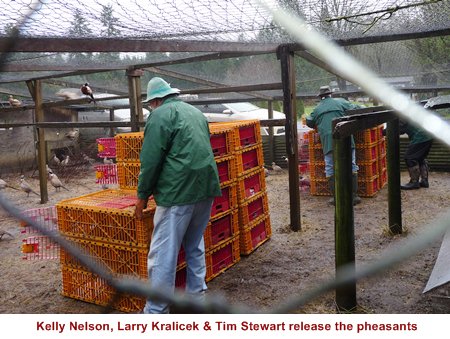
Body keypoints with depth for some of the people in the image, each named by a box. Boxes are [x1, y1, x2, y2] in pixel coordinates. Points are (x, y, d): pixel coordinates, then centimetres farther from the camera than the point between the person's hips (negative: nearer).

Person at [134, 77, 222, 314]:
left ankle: (156, 311, 2)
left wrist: (143, 195, 0)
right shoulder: (195, 112, 19)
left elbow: (151, 160, -9)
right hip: (206, 186, 8)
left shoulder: (160, 115, -4)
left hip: (178, 191, -8)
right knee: (195, 244, 20)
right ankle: (197, 296, 27)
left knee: (163, 252, -3)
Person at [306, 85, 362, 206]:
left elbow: (309, 122, 19)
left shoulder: (317, 108, 17)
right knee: (351, 166, 7)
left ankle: (336, 197, 7)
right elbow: (355, 109, 6)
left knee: (330, 169, 8)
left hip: (327, 140, 1)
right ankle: (354, 196, 7)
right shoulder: (340, 101, 12)